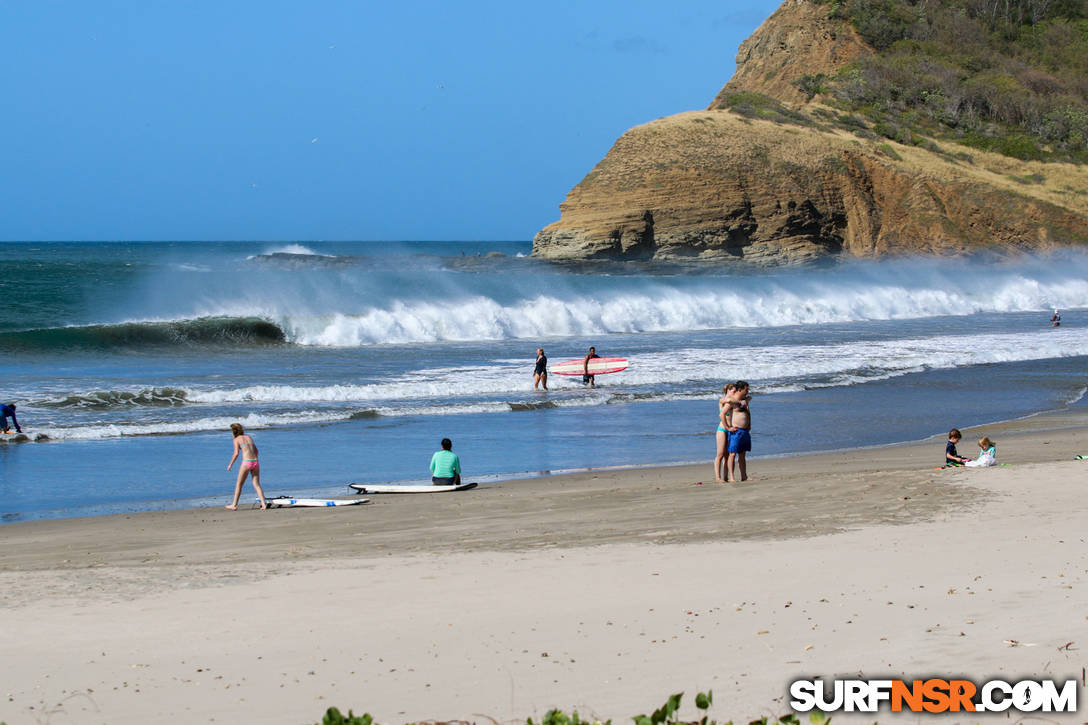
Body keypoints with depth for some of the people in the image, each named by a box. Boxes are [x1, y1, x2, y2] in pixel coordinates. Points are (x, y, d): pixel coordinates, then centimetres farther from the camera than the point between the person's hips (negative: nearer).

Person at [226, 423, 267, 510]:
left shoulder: (236, 439, 3)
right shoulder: (248, 437, 19)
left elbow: (236, 454, -7)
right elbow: (256, 450, 21)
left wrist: (230, 464, 3)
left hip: (246, 463, -5)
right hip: (255, 462, 5)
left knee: (239, 484, 9)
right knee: (257, 484, 5)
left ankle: (234, 505, 15)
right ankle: (263, 504, -7)